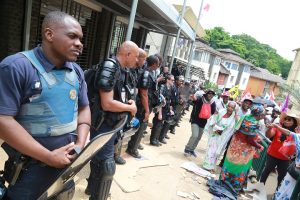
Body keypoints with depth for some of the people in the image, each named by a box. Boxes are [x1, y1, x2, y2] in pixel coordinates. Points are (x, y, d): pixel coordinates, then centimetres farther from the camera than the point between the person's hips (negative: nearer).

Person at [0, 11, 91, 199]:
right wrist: (49, 157, -19)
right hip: (31, 167, -5)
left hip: (69, 162, 6)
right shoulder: (16, 66, -16)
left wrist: (80, 145, -6)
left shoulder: (77, 71, 3)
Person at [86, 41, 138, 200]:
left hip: (111, 124, 10)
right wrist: (130, 107, -14)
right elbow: (107, 104, -28)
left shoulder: (119, 69, 7)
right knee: (106, 166, -1)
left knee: (99, 159, 24)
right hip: (104, 125, -10)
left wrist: (127, 103, 3)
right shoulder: (110, 67, -22)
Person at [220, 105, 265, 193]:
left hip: (235, 144, 8)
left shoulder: (246, 117, -1)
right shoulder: (254, 124, -26)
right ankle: (235, 186, 27)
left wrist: (255, 137, 15)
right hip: (243, 149, -7)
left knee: (231, 163, 20)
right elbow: (251, 141, -24)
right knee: (239, 167, 10)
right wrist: (260, 147, -8)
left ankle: (224, 180, 36)